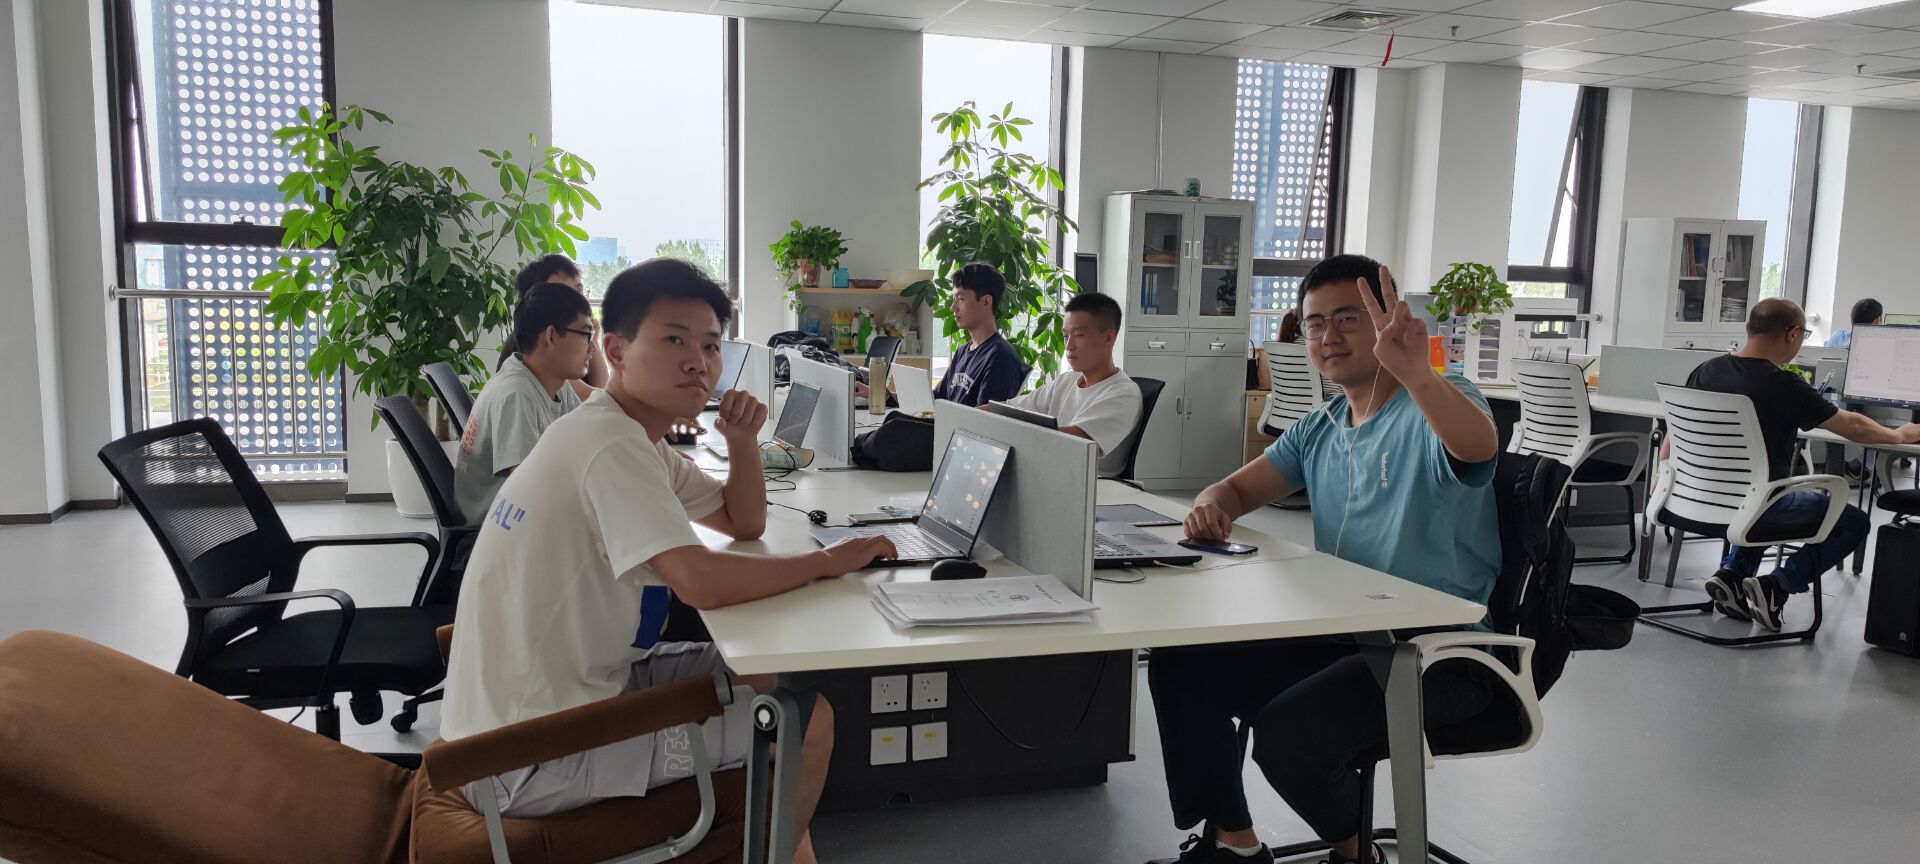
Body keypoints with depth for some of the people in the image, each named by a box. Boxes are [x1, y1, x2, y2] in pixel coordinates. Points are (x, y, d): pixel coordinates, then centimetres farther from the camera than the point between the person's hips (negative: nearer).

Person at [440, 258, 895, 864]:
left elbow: (744, 525, 16)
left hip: (566, 689, 10)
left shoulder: (632, 438, 9)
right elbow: (703, 583, -33)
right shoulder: (612, 446, -22)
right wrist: (828, 560, -19)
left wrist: (743, 442, -4)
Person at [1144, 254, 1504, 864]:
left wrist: (1417, 375, -55)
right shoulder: (1319, 430, 14)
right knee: (1179, 666, -4)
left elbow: (1479, 445, -34)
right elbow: (1238, 488, 18)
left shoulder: (1434, 408, -10)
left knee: (1287, 732, -30)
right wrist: (1214, 506, -8)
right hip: (1341, 634, 8)